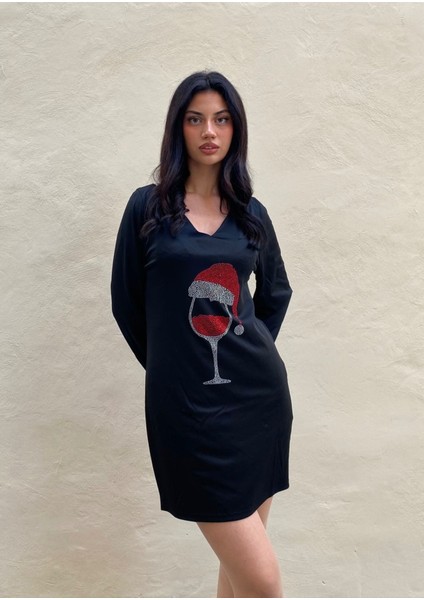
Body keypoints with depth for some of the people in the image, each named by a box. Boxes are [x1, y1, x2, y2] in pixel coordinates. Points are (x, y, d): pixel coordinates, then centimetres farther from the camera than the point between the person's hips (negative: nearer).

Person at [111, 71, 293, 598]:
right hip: (186, 405, -3)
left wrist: (256, 349, 13)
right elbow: (127, 303, 5)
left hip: (259, 394, 4)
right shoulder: (148, 206, -1)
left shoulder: (251, 212, 8)